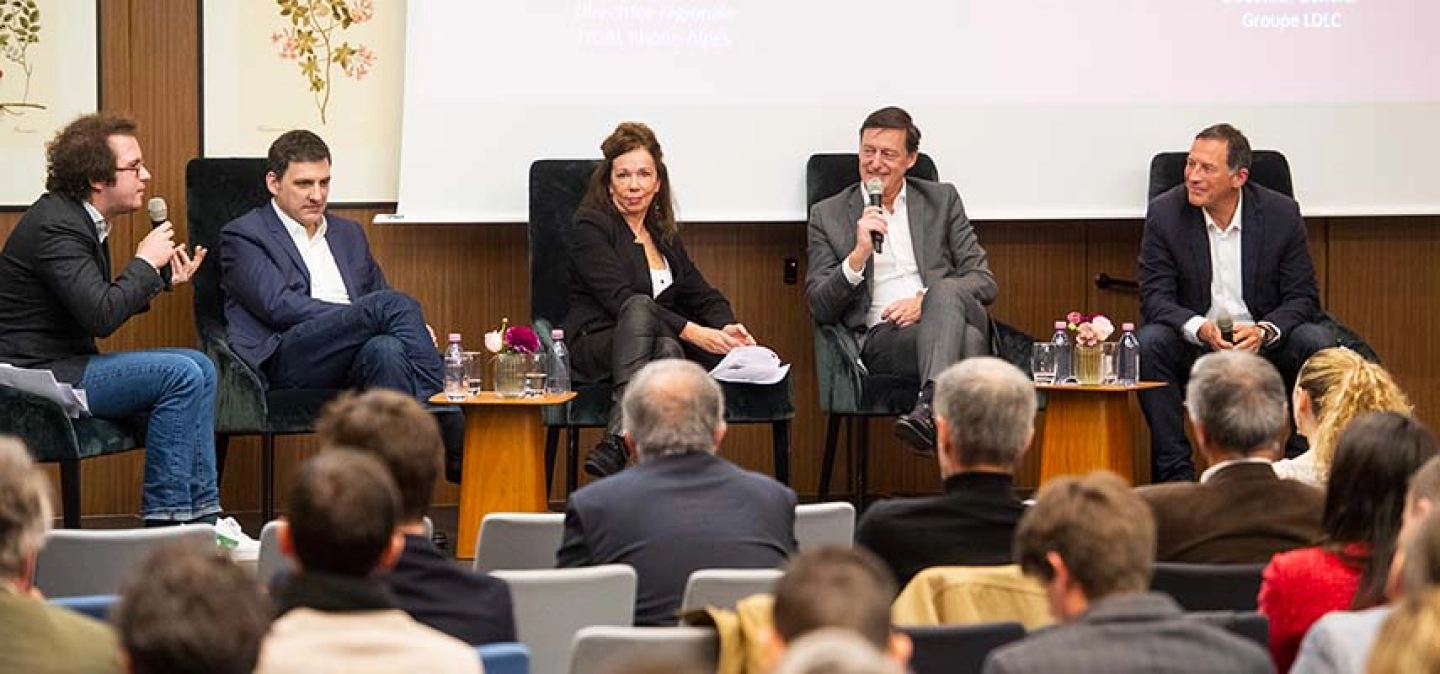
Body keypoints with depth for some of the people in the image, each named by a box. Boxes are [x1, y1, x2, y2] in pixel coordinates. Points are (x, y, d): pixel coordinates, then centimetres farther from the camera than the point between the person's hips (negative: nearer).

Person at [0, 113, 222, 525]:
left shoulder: (81, 220, 14)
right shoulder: (55, 226, -19)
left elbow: (101, 306, 16)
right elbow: (101, 317, -27)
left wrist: (160, 280, 5)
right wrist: (145, 263, -13)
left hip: (65, 362, 11)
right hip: (37, 374, -11)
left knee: (199, 367, 7)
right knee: (182, 375, -18)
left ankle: (201, 519, 4)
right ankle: (163, 520, -13)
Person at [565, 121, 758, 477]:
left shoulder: (663, 232, 20)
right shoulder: (590, 227, -2)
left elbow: (703, 295, 17)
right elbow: (621, 298, -15)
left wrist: (726, 327, -8)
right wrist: (691, 332, -24)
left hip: (663, 341, 5)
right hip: (596, 348, -5)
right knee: (640, 307, -38)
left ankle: (613, 445, -47)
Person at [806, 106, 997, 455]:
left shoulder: (942, 200, 18)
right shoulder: (828, 215, 14)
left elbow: (984, 281, 12)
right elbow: (820, 309, 6)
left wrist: (927, 302, -8)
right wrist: (859, 255, -11)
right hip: (882, 338, -1)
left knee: (944, 291, -37)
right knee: (965, 338, -34)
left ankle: (932, 405, -56)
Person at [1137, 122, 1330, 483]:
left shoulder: (1282, 213, -6)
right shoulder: (1165, 213, -7)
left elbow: (1303, 298, -5)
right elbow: (1155, 298, -10)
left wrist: (1263, 331, -27)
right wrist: (1199, 328, -31)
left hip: (1264, 343, 0)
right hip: (1194, 345, 0)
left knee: (1317, 343, -26)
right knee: (1149, 342, -29)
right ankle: (1175, 471, -23)